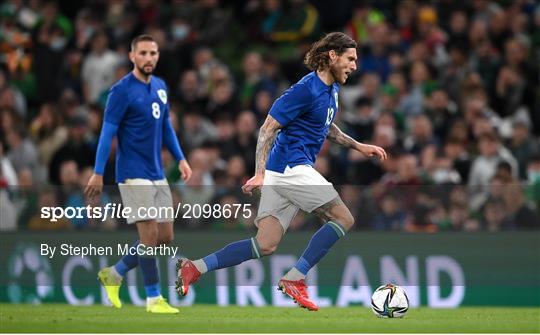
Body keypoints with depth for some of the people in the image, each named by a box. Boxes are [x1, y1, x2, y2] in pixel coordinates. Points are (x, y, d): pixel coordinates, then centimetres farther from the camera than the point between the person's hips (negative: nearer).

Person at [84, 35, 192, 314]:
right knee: (150, 234, -12)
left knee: (165, 237, 7)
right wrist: (98, 173, -15)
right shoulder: (122, 90, -11)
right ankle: (153, 298, -2)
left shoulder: (160, 87, 11)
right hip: (134, 173, -8)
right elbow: (108, 132, -12)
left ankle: (113, 275, 23)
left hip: (157, 174, 8)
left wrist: (181, 159, 12)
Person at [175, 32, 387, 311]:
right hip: (292, 166, -9)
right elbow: (268, 128, -15)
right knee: (343, 219, -8)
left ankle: (196, 268, -1)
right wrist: (260, 174, -23)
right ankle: (295, 279, -8)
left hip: (283, 172, 9)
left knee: (265, 246, 3)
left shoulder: (331, 89, 15)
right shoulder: (306, 89, -14)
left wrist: (359, 147, 25)